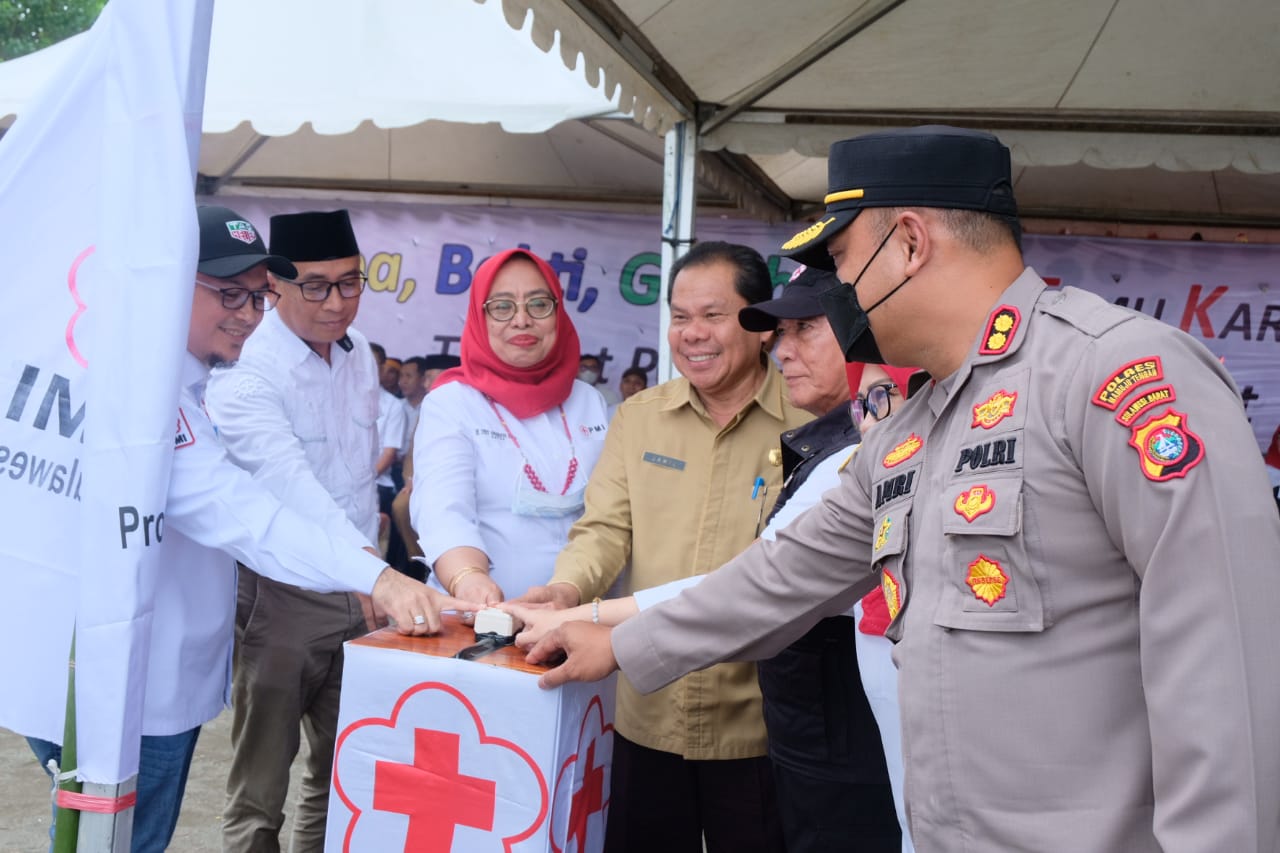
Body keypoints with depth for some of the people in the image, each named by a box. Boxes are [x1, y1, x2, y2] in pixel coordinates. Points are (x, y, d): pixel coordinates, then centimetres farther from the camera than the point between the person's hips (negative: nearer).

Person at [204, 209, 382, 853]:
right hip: (281, 597, -6)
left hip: (358, 590, 6)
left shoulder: (358, 353, 5)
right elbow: (290, 486, -31)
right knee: (259, 791, 4)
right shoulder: (244, 372, -17)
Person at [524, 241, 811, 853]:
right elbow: (606, 528, 1)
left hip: (757, 723, -3)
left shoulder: (808, 424, -8)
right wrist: (568, 588, -19)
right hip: (647, 714, 4)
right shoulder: (637, 417, 6)